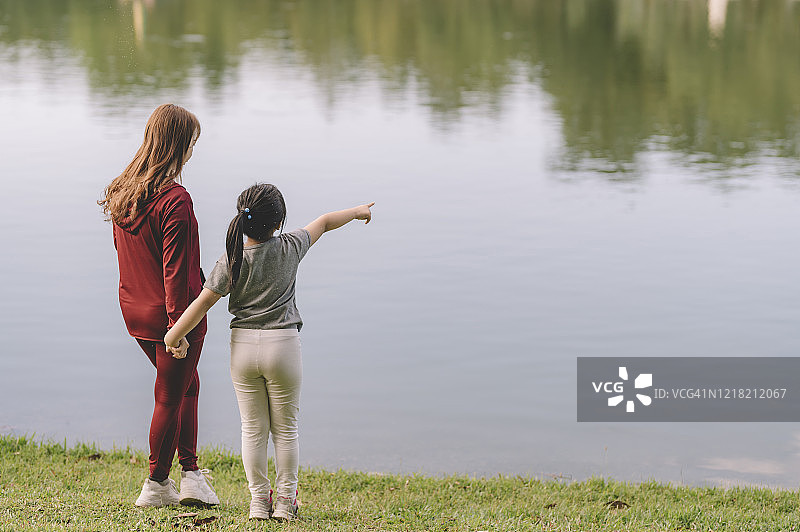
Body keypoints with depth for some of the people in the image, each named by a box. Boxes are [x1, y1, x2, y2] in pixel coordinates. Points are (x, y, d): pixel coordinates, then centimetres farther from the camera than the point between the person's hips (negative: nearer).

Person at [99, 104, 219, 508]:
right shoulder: (174, 200, -23)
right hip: (170, 312, -8)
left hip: (134, 309, 8)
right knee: (169, 398, 7)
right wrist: (178, 325, -20)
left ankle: (191, 474, 19)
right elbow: (175, 269, -23)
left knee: (187, 384, 22)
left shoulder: (121, 192, 2)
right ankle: (157, 485, 18)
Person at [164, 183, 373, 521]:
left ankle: (258, 501, 12)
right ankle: (286, 501, 14)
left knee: (253, 429, 10)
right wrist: (357, 212, 28)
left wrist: (174, 336, 4)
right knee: (285, 429, 11)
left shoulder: (231, 261, -6)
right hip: (283, 345, -1)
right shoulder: (289, 248, -5)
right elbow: (324, 222, 11)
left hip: (243, 346, 1)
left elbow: (202, 303, -7)